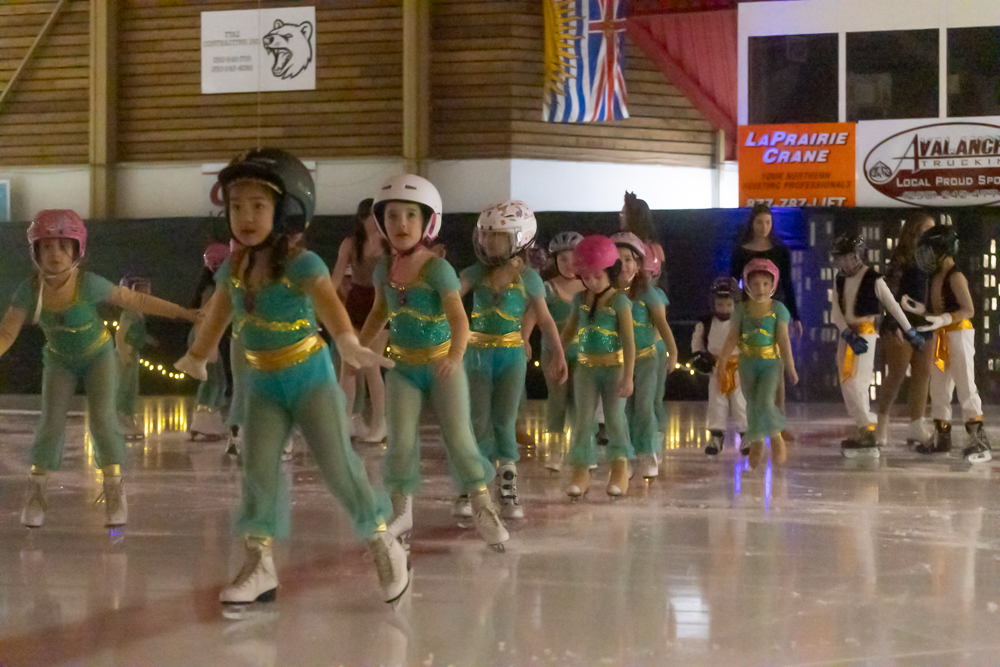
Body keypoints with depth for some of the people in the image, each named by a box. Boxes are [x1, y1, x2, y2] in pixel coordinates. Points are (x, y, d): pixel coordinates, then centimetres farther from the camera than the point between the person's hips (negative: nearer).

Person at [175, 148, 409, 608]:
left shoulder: (302, 265, -18)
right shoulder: (232, 270, 1)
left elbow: (327, 301, -37)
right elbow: (217, 316, 19)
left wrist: (347, 341, -56)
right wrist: (197, 358, 33)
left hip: (310, 374, -5)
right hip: (263, 382, 5)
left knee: (338, 464, -5)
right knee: (257, 470, 0)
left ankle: (383, 544, 12)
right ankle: (259, 562, 7)